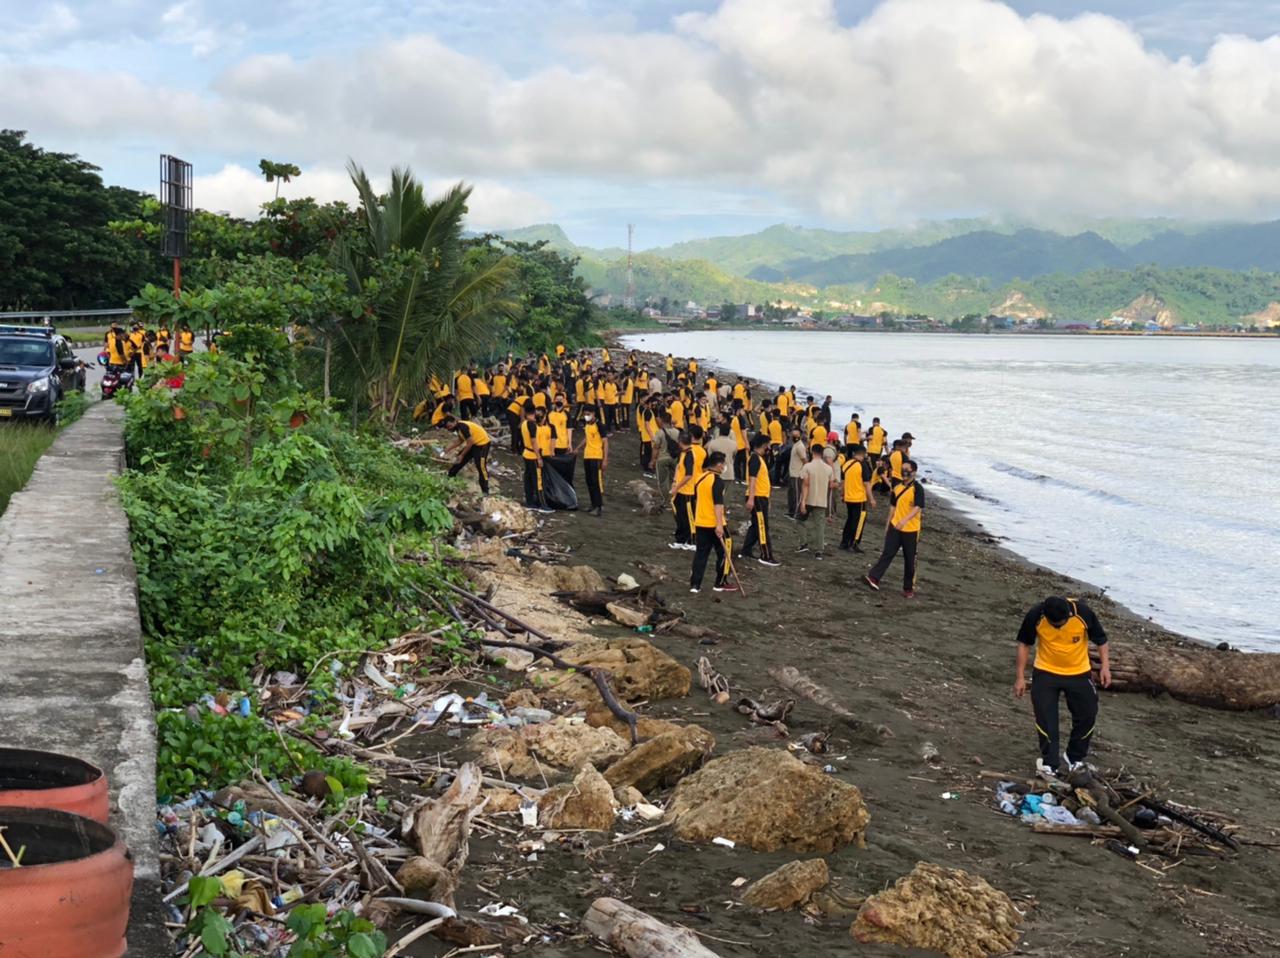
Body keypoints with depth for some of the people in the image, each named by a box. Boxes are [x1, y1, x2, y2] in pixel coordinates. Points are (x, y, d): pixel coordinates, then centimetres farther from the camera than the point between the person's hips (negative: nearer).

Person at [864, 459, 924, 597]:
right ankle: (874, 578, -12)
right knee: (887, 553, -4)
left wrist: (905, 520, -36)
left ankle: (909, 588, 14)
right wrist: (888, 524, 19)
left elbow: (918, 507, -23)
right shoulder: (897, 488, 9)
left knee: (909, 560, 5)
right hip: (895, 527, 5)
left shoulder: (917, 489, -11)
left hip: (911, 529, -5)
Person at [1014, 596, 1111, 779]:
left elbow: (1100, 639, -7)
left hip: (1078, 673, 1)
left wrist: (1105, 666, -16)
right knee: (1045, 719, -4)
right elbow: (1024, 644, -7)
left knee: (1086, 716, 7)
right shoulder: (1035, 615, -22)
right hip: (1046, 673, -1)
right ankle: (1050, 764, 7)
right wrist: (1020, 677, -7)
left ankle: (1075, 760, 28)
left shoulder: (1083, 612, -24)